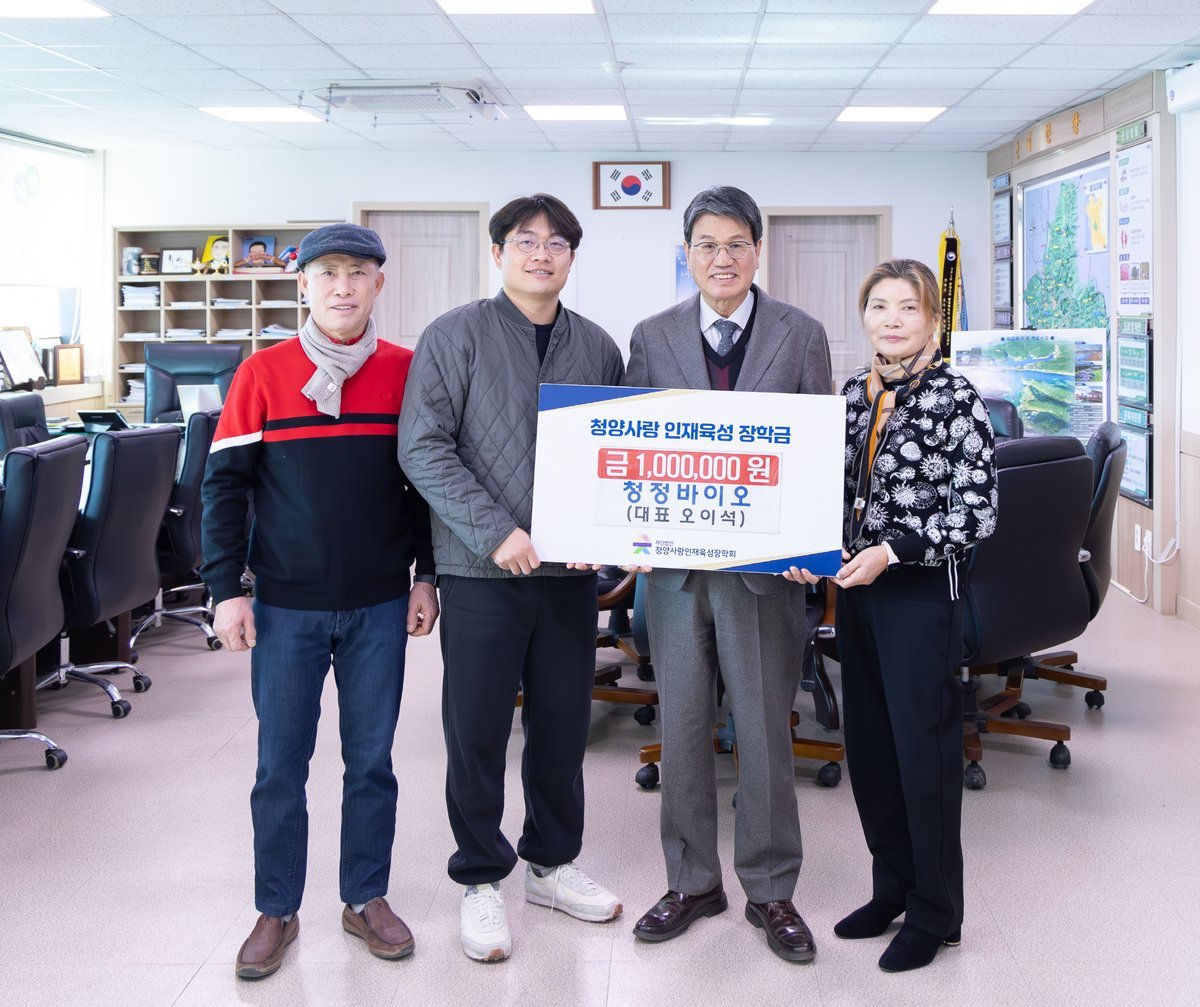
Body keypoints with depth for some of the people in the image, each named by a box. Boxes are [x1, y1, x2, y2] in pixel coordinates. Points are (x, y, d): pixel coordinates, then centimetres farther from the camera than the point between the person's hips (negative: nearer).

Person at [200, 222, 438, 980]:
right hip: (286, 606, -1)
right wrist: (226, 590, -6)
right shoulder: (263, 374, -2)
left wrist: (427, 575, 5)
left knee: (372, 760, 10)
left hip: (380, 606, 1)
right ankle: (278, 911, 22)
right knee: (281, 766, 7)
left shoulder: (407, 372, 1)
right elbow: (225, 484, -1)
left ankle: (367, 898, 26)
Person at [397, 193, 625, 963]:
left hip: (572, 572, 4)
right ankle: (482, 879, 21)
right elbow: (423, 447, -10)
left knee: (563, 723, 13)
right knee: (478, 729, 5)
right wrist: (493, 532, -17)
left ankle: (552, 863, 32)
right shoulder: (457, 336, -3)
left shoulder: (598, 347, 10)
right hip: (484, 572, -4)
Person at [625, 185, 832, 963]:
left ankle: (770, 890, 21)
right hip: (675, 561, 2)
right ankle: (693, 882, 26)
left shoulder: (802, 335, 2)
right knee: (683, 726, 10)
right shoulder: (652, 337, 7)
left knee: (765, 729, 6)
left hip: (763, 561, -2)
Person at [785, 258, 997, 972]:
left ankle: (935, 912, 17)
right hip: (858, 587, 7)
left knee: (923, 745, 1)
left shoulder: (956, 397, -10)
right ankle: (893, 887, 30)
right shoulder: (854, 394, 9)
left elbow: (977, 513, -13)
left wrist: (893, 552, -19)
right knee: (867, 742, 13)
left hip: (923, 591, -6)